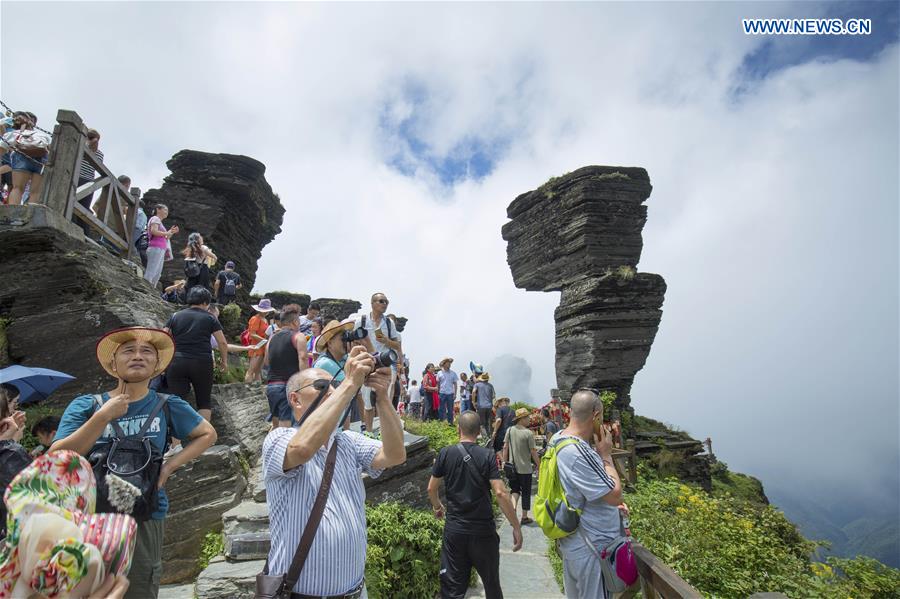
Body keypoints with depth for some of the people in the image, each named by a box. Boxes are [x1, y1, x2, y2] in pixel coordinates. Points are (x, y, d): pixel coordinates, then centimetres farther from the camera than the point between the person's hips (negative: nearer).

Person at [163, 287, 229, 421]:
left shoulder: (175, 316, 12)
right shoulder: (209, 318, 6)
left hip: (176, 362, 2)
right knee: (204, 401, 12)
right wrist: (224, 360, 17)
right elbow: (222, 342, 3)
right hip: (202, 362, -1)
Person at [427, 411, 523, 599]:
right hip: (483, 531, -1)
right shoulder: (487, 456, -11)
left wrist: (437, 506, 23)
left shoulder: (446, 453, -5)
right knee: (491, 583, 20)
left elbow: (431, 488, 3)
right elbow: (500, 493, -18)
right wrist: (516, 526, -11)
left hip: (454, 530, 1)